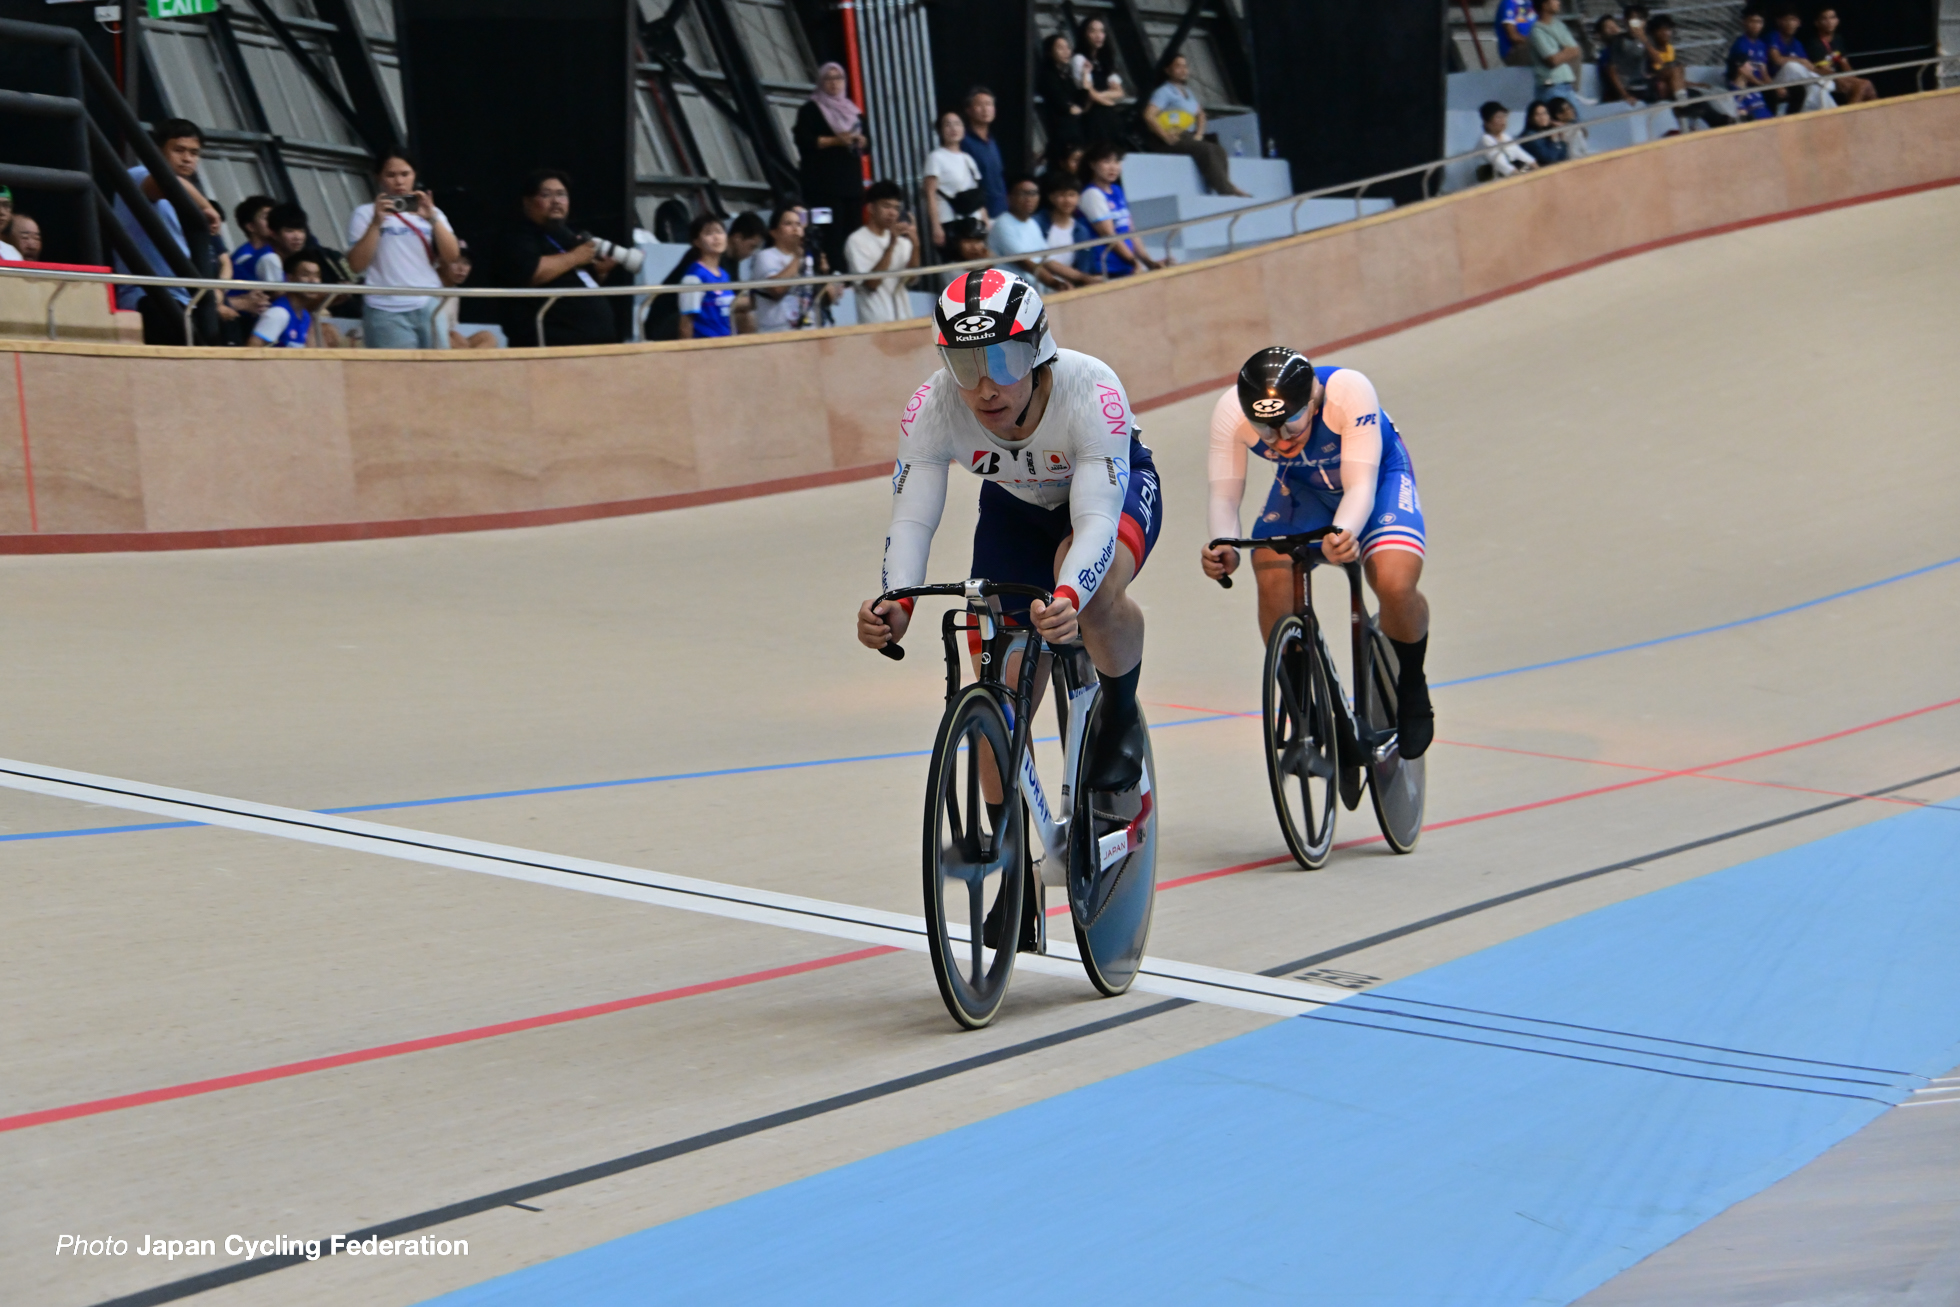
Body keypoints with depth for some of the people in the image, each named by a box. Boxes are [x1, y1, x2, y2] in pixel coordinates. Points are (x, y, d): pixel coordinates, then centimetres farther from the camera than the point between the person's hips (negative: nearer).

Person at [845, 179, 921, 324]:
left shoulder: (901, 240, 12)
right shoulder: (857, 241, -5)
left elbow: (909, 279, 2)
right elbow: (871, 282, -14)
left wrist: (915, 245, -11)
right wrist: (891, 245, -18)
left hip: (903, 318, 6)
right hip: (875, 322, -6)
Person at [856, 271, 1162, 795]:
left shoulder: (1091, 392, -38)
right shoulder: (931, 408, -30)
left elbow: (1098, 518, -44)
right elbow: (912, 518, -31)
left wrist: (1068, 599, -64)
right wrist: (897, 603, -51)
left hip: (1114, 487, -3)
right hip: (1016, 506, 4)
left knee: (1092, 596, -38)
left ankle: (1120, 713, -8)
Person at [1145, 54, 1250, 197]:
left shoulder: (1187, 92, 19)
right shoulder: (1164, 92, -6)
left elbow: (1200, 114, 29)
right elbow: (1149, 116, -19)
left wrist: (1199, 133, 9)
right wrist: (1166, 137, -22)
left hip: (1189, 137, 8)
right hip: (1173, 140, -8)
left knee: (1218, 149, -15)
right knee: (1205, 149, -26)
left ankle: (1225, 188, -24)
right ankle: (1226, 190, -25)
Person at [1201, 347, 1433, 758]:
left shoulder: (1349, 391, -39)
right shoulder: (1230, 412, -31)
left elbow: (1360, 486, -38)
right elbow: (1224, 493, -28)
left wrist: (1345, 533, -60)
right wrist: (1224, 548, -50)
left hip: (1377, 475, -2)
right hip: (1302, 488, 3)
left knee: (1396, 584, -29)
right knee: (1272, 577, -27)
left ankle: (1412, 685, 4)